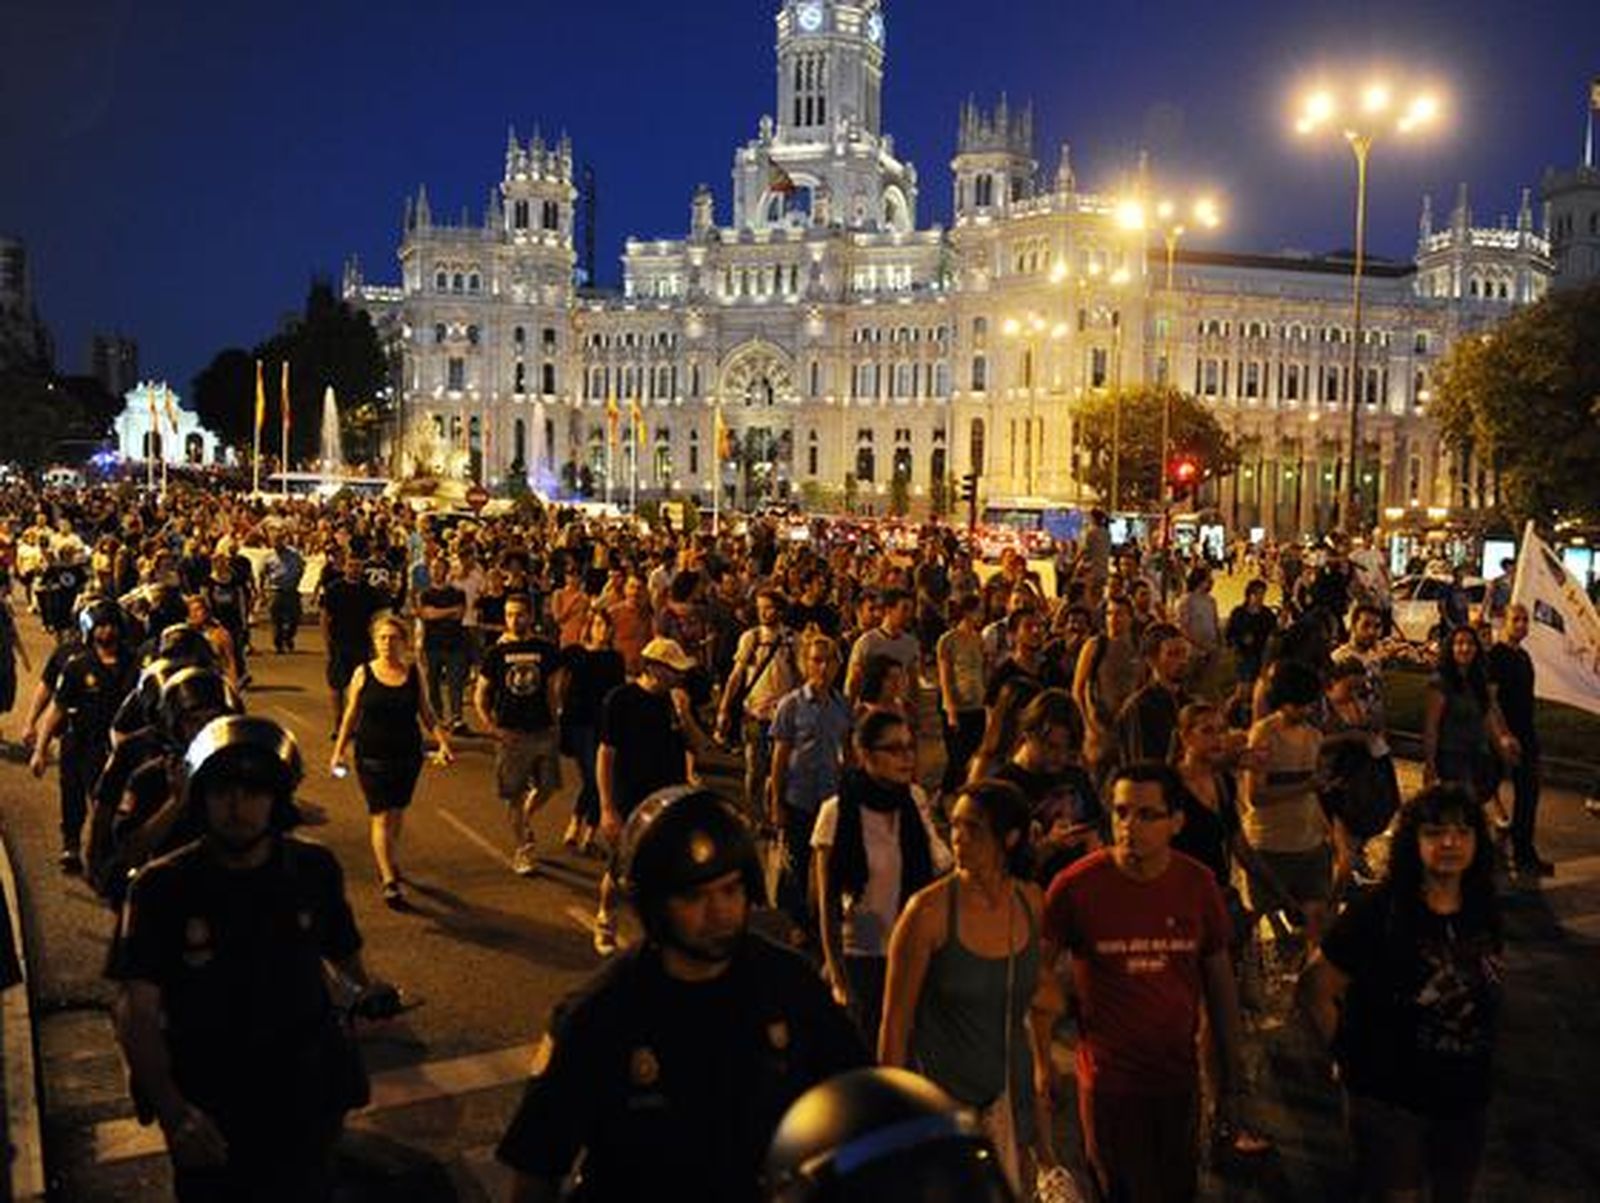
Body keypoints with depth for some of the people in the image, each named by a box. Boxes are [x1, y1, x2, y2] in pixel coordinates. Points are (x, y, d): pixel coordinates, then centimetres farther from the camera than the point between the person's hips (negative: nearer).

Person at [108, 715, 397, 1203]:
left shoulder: (314, 870, -8)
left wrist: (363, 988, -3)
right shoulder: (161, 887, -16)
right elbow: (137, 1011, -19)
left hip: (306, 1097, 2)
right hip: (205, 1110, -1)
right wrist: (173, 1109, -30)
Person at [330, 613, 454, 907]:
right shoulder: (364, 674, -3)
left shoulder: (414, 674, 1)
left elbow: (427, 714, 6)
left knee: (397, 813, 15)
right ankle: (389, 880, -4)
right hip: (372, 758, -2)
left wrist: (443, 742, -6)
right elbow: (351, 716, 4)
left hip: (408, 755, 2)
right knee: (381, 817, -6)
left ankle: (388, 862, 38)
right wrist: (338, 752, 3)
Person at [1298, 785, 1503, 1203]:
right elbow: (1314, 991, -18)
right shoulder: (1376, 914, -20)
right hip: (1389, 1102, -5)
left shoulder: (1484, 914, -2)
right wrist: (1349, 1055, -12)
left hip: (1468, 1097, 6)